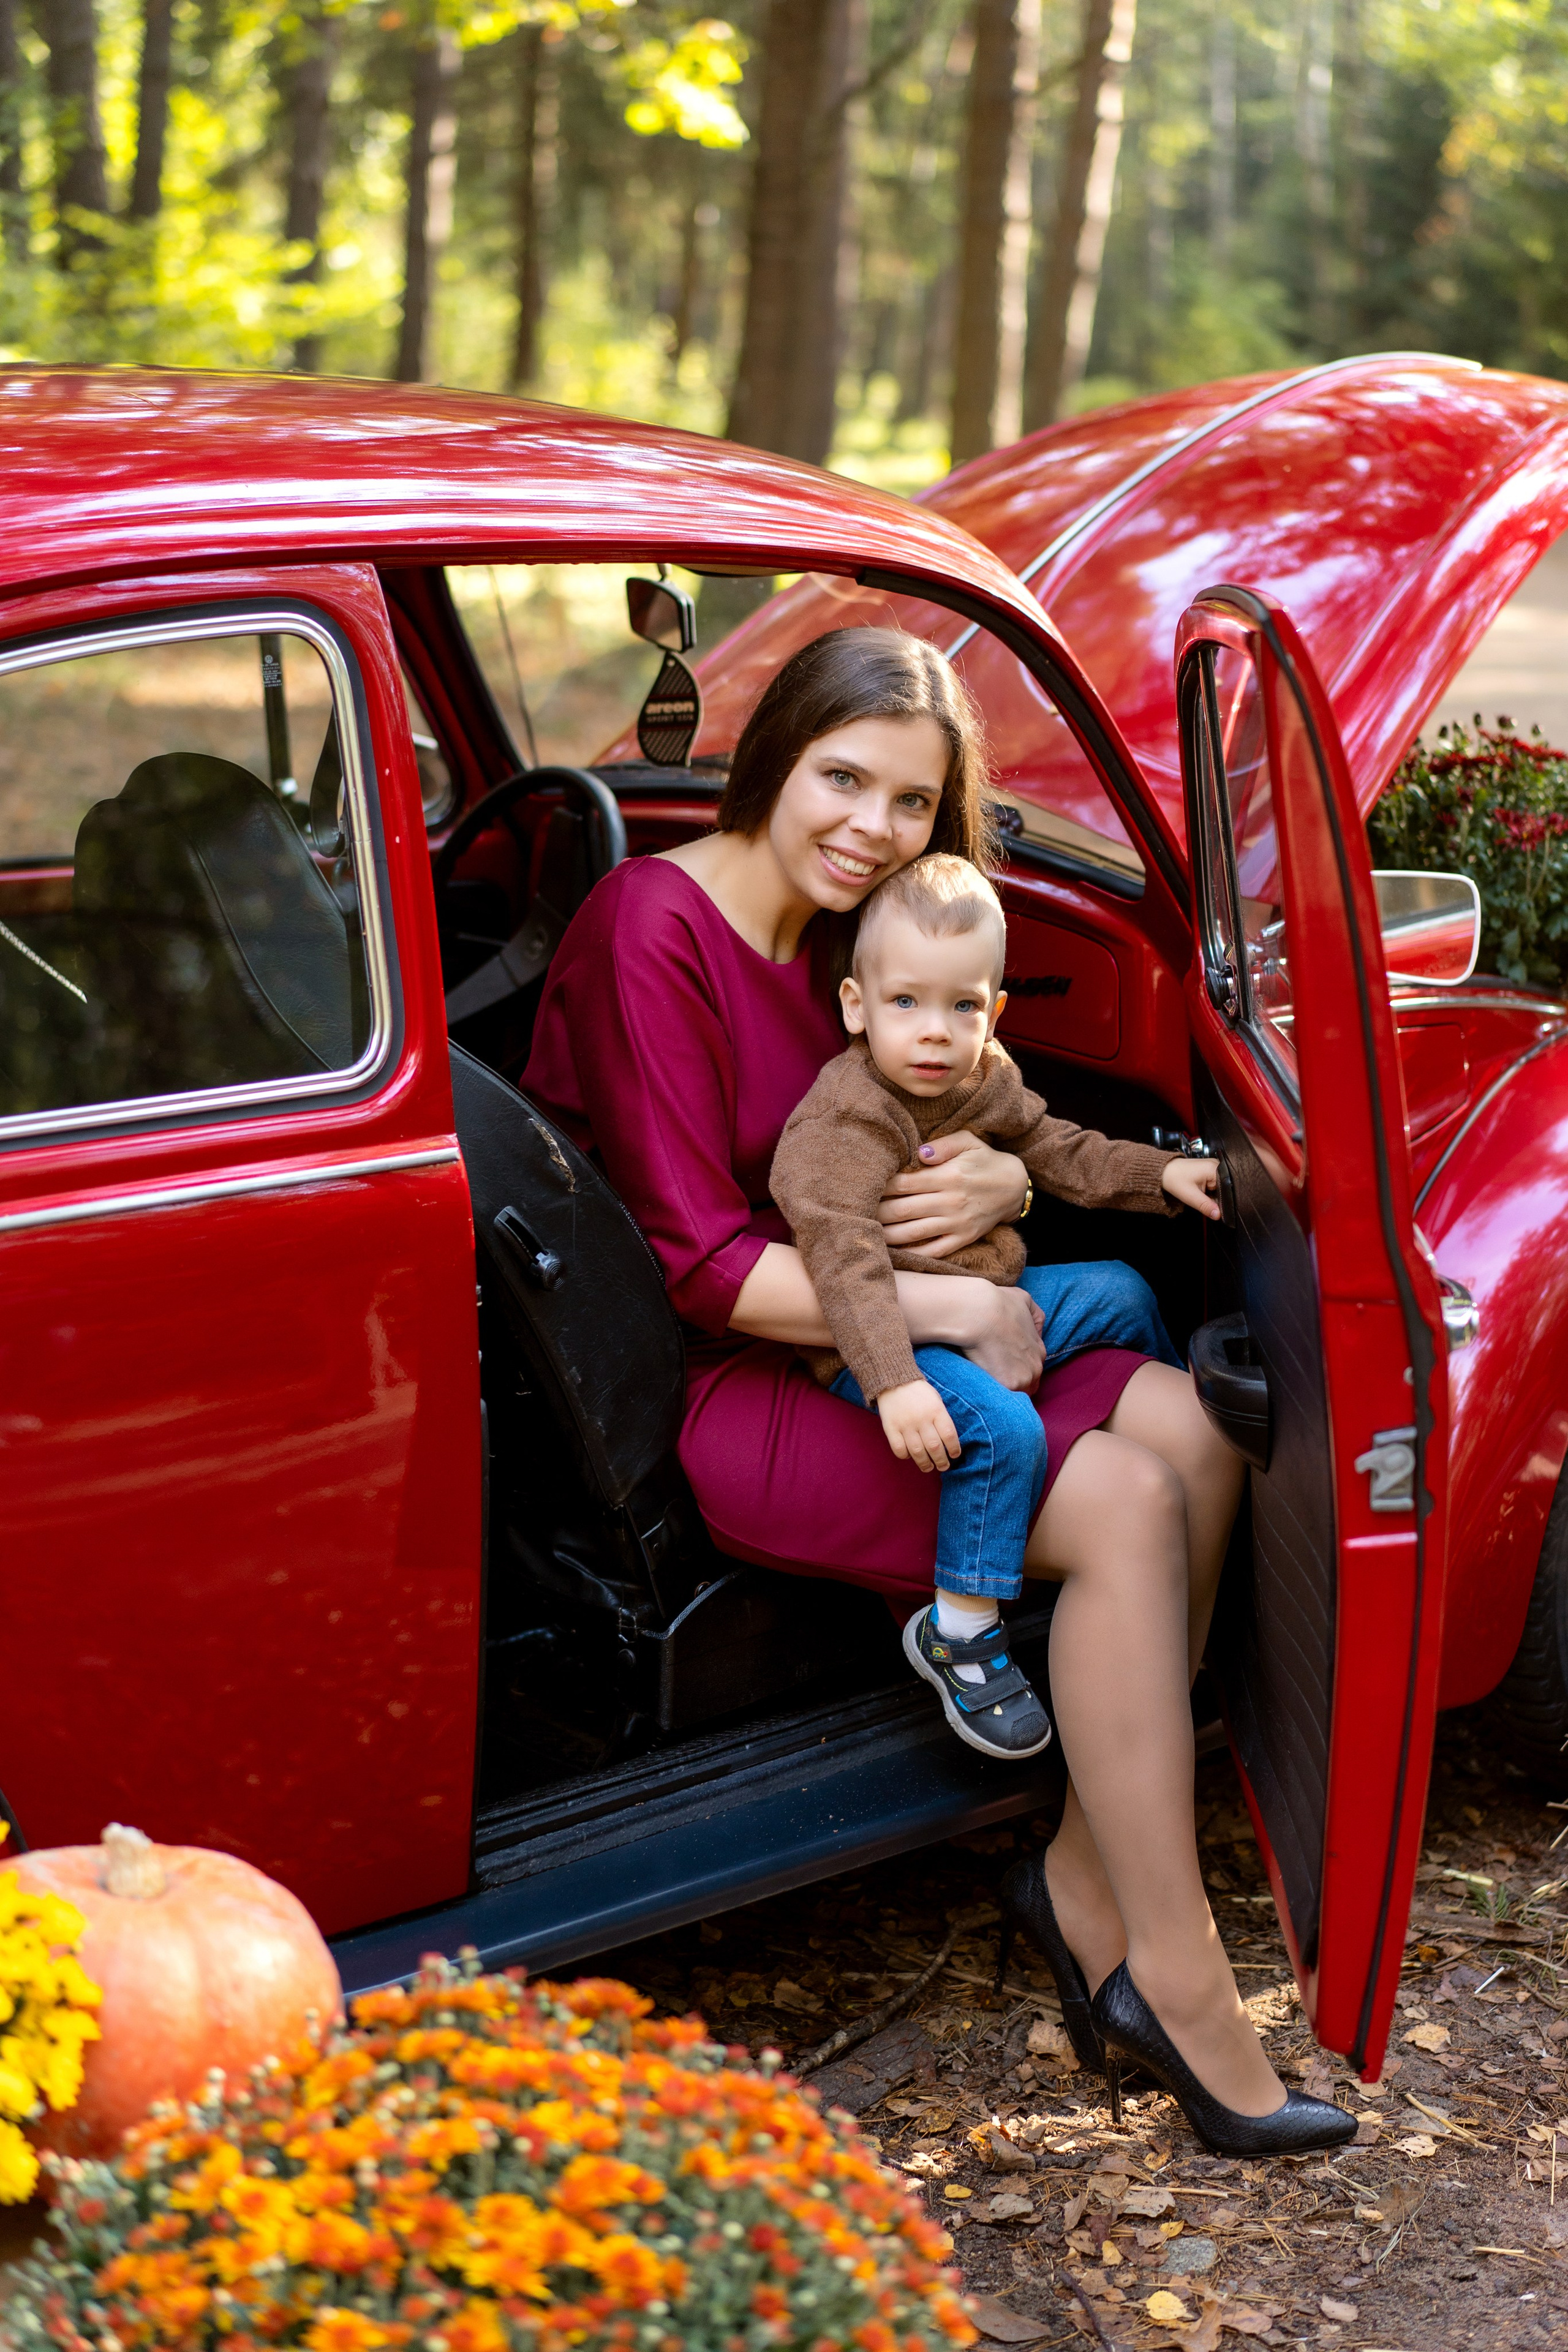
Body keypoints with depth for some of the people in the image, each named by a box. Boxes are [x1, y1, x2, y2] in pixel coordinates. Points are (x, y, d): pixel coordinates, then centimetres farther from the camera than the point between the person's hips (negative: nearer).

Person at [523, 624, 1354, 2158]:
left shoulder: (845, 929, 10)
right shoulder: (653, 930, -17)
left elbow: (928, 1146, 14)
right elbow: (700, 1265, -20)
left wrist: (1000, 1186, -10)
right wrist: (943, 1308, -19)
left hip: (842, 1346, 9)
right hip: (696, 1399, -9)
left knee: (1188, 1426, -9)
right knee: (1122, 1501, -22)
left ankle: (1089, 1878, -5)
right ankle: (1172, 1975, -14)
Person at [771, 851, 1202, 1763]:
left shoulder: (985, 1079, 2)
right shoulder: (844, 1122, -25)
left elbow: (1057, 1149, 17)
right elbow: (844, 1257, -35)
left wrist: (1162, 1173, 6)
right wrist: (893, 1382, -44)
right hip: (892, 1340, -9)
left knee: (1120, 1293, 17)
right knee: (1005, 1429, -30)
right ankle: (960, 1635, -17)